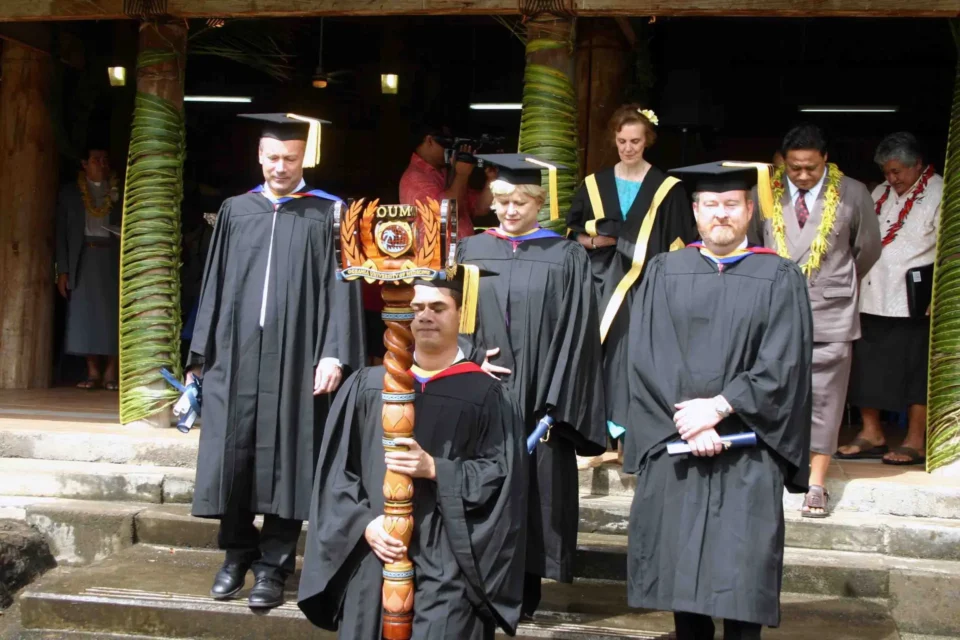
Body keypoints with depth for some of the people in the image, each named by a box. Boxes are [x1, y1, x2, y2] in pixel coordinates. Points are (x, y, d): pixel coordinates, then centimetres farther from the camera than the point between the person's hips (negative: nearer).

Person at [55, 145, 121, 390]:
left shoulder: (120, 193, 7)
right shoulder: (69, 192, 9)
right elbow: (62, 233, 6)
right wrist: (62, 270, -2)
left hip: (112, 257, -1)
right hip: (83, 258, 1)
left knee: (112, 313, -4)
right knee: (84, 313, -3)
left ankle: (110, 372, -1)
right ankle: (93, 372, 1)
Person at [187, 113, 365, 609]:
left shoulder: (327, 215, 3)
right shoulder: (235, 211, 12)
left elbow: (340, 288, -2)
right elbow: (215, 283, 13)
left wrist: (334, 354, -11)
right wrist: (202, 352, 8)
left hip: (295, 358, -3)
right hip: (236, 354, 3)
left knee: (283, 459, 0)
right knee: (233, 454, 5)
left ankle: (273, 565, 10)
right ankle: (236, 554, 21)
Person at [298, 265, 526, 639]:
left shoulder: (486, 395, 3)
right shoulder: (366, 385, 10)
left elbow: (501, 476, -2)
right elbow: (337, 470, 8)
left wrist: (434, 469, -13)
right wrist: (364, 524, -7)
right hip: (371, 559, 2)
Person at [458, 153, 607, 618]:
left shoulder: (566, 258, 1)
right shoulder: (471, 250, 10)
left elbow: (573, 338, -3)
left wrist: (553, 407, -11)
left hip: (535, 401, -2)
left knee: (531, 494, 1)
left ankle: (524, 594, 12)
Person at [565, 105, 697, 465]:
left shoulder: (666, 189, 1)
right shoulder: (595, 185, 10)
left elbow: (679, 244, 0)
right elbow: (572, 231, 10)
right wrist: (594, 239, -9)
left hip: (646, 287, -2)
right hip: (602, 285, 3)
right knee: (601, 356, -1)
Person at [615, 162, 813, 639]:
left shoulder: (779, 278, 3)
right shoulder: (664, 272, 7)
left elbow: (783, 365, -5)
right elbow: (645, 357, -1)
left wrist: (718, 407, -15)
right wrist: (687, 422, -13)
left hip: (747, 454, -2)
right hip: (674, 448, 2)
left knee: (741, 578, -3)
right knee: (681, 570, 6)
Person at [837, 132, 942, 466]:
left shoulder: (938, 195, -6)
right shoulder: (880, 194, 13)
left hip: (913, 303, -6)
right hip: (872, 299, 6)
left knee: (914, 372, 1)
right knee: (868, 368, 9)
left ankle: (915, 441, 9)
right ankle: (871, 434, 20)